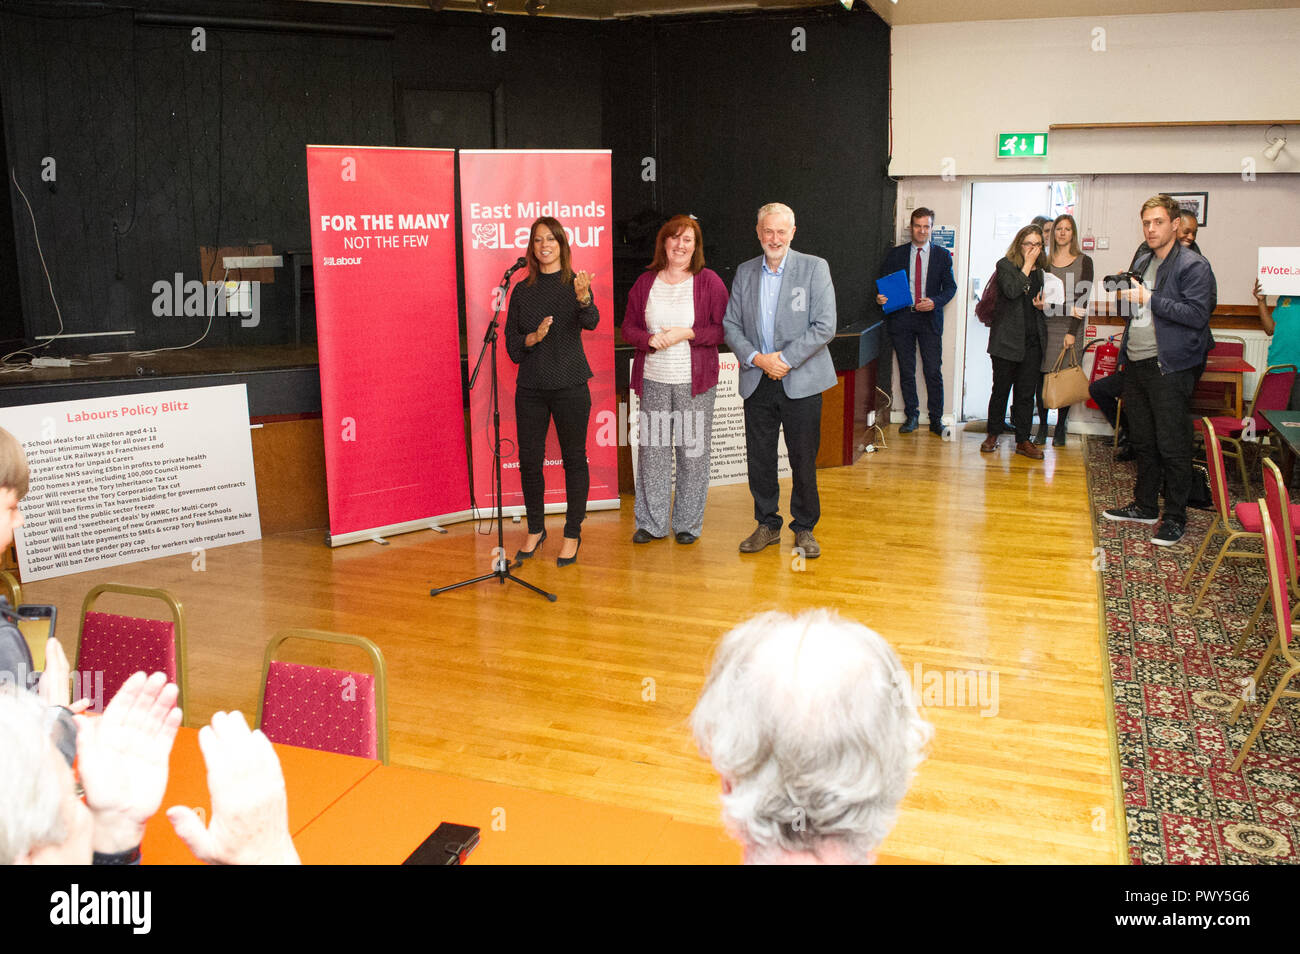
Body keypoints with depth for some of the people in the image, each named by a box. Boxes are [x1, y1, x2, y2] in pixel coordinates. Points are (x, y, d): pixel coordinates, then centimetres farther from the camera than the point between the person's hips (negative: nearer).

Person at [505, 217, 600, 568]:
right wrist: (534, 337, -14)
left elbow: (591, 322, -21)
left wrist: (584, 297, -42)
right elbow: (511, 342, 7)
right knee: (529, 460, 6)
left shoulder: (576, 284, -2)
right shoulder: (522, 290, 8)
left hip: (570, 385, -3)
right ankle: (535, 529, 24)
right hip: (530, 387, 3)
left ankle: (573, 533, 17)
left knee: (574, 459, 4)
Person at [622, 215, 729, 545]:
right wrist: (650, 339, -9)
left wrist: (687, 334, -14)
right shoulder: (645, 282, 9)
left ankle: (689, 524, 15)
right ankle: (651, 523, 16)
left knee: (693, 451, 2)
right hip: (653, 380, 2)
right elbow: (628, 328, 11)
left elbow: (724, 330, -2)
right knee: (652, 450, 5)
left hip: (695, 381, -2)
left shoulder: (709, 282, 1)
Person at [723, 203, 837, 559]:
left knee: (803, 459, 3)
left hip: (801, 380, -3)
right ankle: (767, 524, 23)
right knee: (758, 458, 8)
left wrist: (786, 359, -14)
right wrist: (756, 357, -9)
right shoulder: (745, 272, 9)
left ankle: (804, 528, 19)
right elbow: (730, 325, 8)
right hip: (757, 382, 3)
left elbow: (824, 326, -9)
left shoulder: (815, 268, -2)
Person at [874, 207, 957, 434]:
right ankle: (911, 416, 17)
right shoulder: (896, 254, 9)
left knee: (933, 371, -3)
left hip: (930, 319, -1)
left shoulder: (942, 255, 8)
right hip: (902, 318, 1)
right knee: (906, 371, 6)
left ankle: (936, 419, 5)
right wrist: (880, 298, -13)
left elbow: (950, 286, 5)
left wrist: (935, 302, -13)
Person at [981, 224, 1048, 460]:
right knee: (1001, 389, 5)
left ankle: (1023, 440, 10)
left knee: (1027, 392, 4)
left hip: (1033, 339, 4)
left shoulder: (1042, 270, 11)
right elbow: (1011, 291, -19)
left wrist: (1043, 305, 0)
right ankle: (993, 434, 19)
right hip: (1008, 338, -4)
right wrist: (1027, 265, -13)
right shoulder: (1005, 265, -2)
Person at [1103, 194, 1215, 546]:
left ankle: (1175, 517, 8)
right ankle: (1145, 506, 28)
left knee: (1171, 445, -2)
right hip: (1136, 362, 8)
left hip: (1169, 368, -8)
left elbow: (1197, 314, -19)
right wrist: (1124, 293, 4)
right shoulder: (1142, 263, 16)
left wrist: (1149, 299, -19)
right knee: (1143, 441, 16)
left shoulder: (1193, 266, -9)